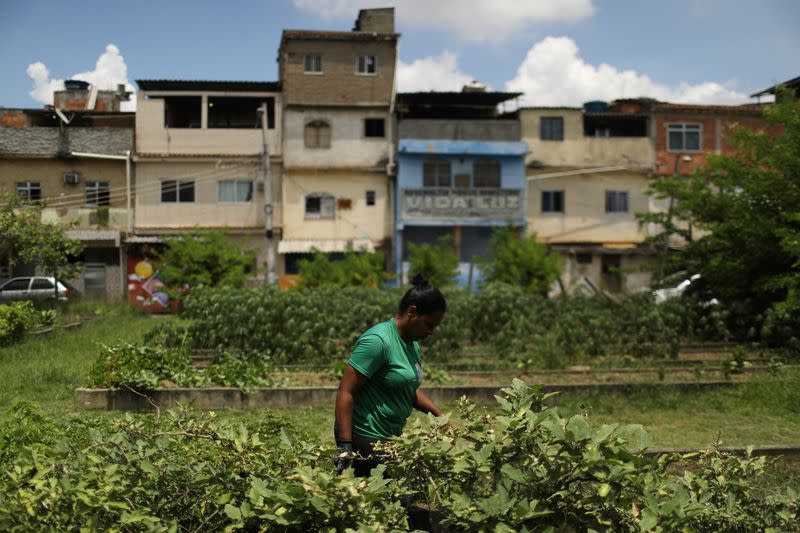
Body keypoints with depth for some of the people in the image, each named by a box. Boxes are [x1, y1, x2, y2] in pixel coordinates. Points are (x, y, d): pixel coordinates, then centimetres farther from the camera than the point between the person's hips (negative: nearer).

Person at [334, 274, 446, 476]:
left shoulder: (413, 343, 12)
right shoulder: (378, 340, -16)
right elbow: (345, 392, -19)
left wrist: (439, 415, 12)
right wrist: (344, 446, -24)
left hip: (391, 436, 9)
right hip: (366, 438, -9)